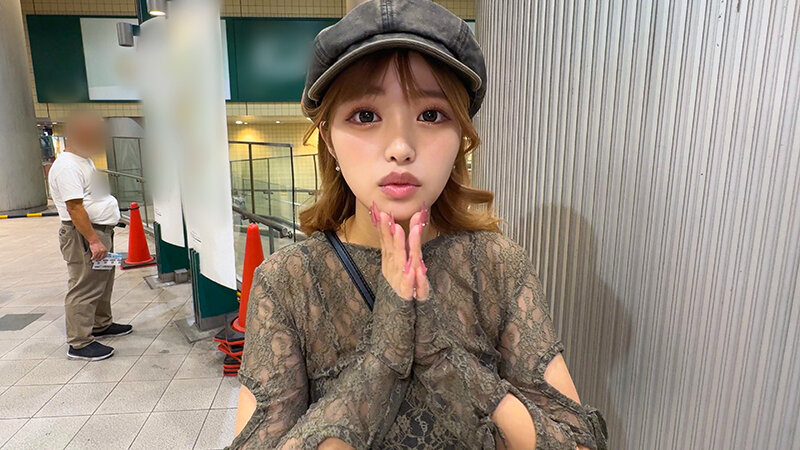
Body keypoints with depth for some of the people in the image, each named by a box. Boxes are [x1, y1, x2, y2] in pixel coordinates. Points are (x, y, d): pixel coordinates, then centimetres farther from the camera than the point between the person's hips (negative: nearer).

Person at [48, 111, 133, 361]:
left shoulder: (84, 160, 16)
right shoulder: (67, 167, -18)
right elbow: (75, 208, -23)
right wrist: (93, 241, -25)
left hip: (101, 231, 11)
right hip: (83, 236, -11)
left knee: (103, 285, 20)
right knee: (84, 290, -5)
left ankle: (101, 326, 34)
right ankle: (79, 344, 3)